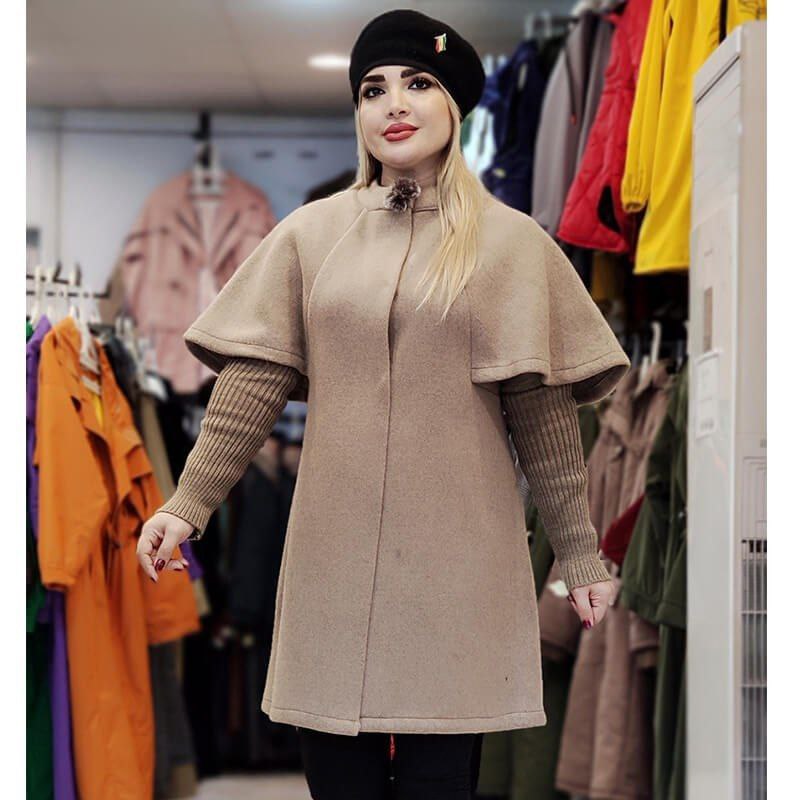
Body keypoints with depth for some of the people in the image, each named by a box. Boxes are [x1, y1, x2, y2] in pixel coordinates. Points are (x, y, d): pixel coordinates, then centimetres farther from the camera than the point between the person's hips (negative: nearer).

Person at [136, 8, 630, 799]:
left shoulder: (510, 242, 5)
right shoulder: (311, 234, 10)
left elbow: (543, 413, 4)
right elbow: (253, 382, 4)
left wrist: (580, 555, 3)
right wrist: (187, 504, -5)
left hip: (456, 552, -2)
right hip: (333, 551, 2)